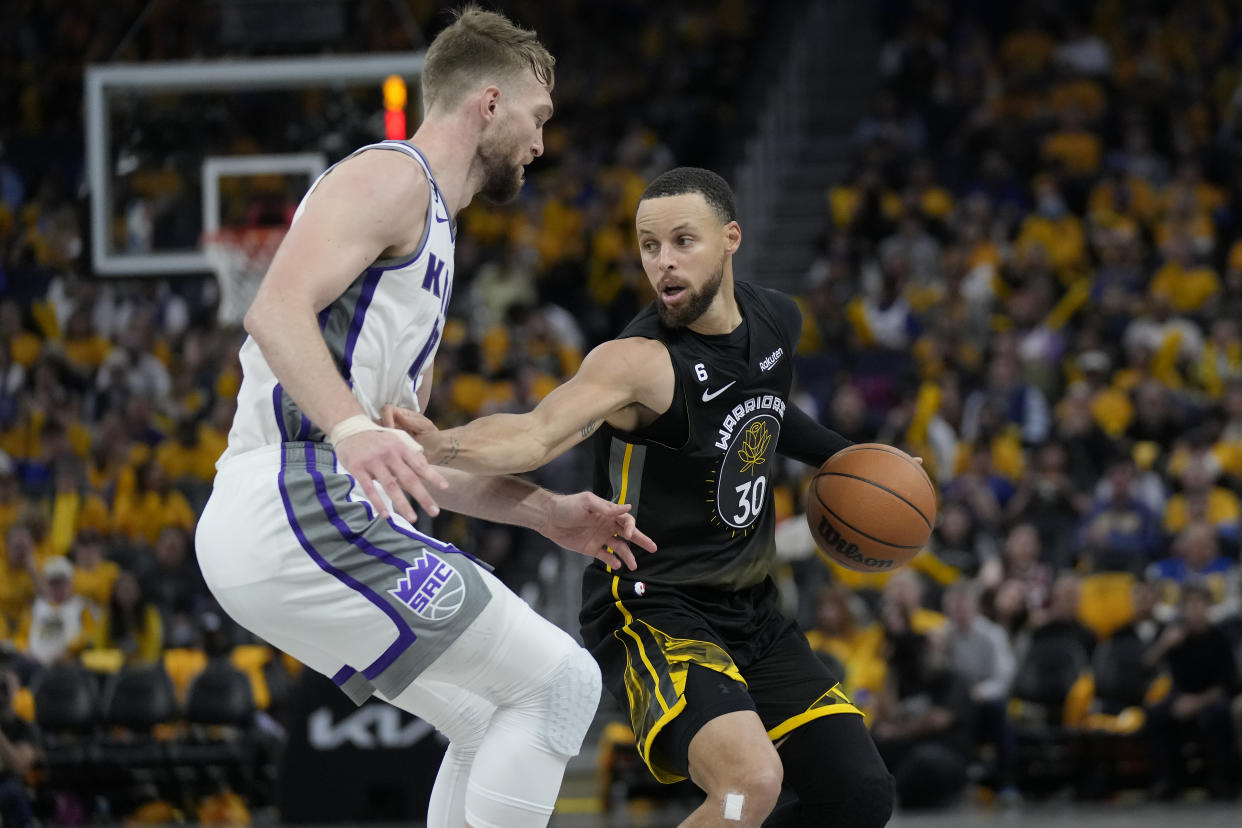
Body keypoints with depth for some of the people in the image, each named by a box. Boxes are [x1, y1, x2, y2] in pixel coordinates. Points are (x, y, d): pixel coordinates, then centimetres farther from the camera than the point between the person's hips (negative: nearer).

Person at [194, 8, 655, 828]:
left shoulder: (430, 232, 28)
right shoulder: (391, 177, -4)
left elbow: (412, 459, 31)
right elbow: (279, 311, -21)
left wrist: (548, 512, 24)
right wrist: (353, 428, -36)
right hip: (302, 511, -11)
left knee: (492, 725, 18)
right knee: (560, 683, -10)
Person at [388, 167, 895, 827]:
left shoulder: (776, 321, 2)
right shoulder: (639, 359, -22)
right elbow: (538, 433, -40)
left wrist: (836, 455, 20)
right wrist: (439, 444, -58)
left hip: (749, 611, 8)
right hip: (652, 611, -8)